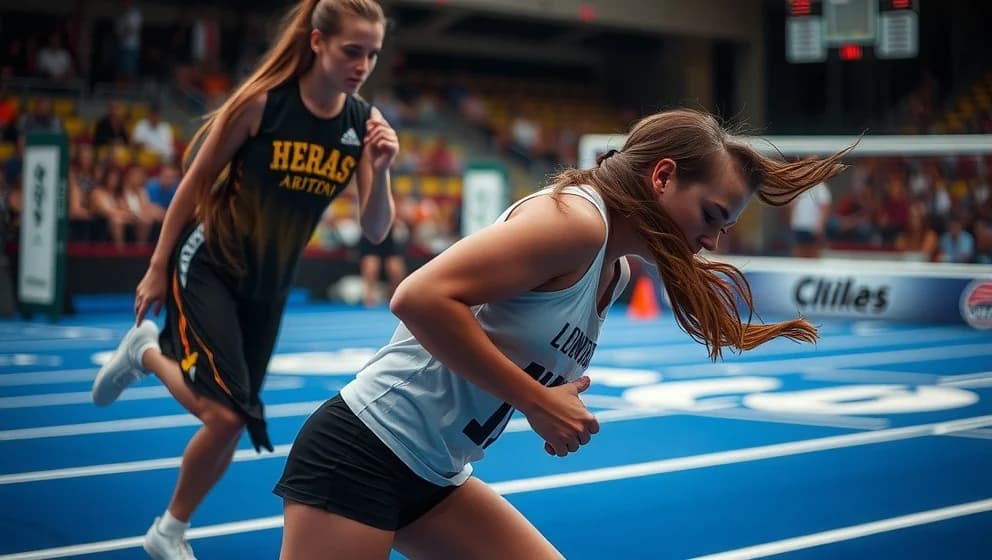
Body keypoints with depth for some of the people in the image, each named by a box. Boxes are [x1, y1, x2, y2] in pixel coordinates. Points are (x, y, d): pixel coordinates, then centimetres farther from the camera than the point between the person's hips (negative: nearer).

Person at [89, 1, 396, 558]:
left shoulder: (365, 121, -8)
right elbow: (195, 180, -9)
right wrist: (158, 268, -5)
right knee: (228, 415, -17)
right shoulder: (262, 101, -20)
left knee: (231, 424, 9)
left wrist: (380, 170, -26)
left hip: (269, 285, 5)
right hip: (209, 266, -5)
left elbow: (375, 231, -7)